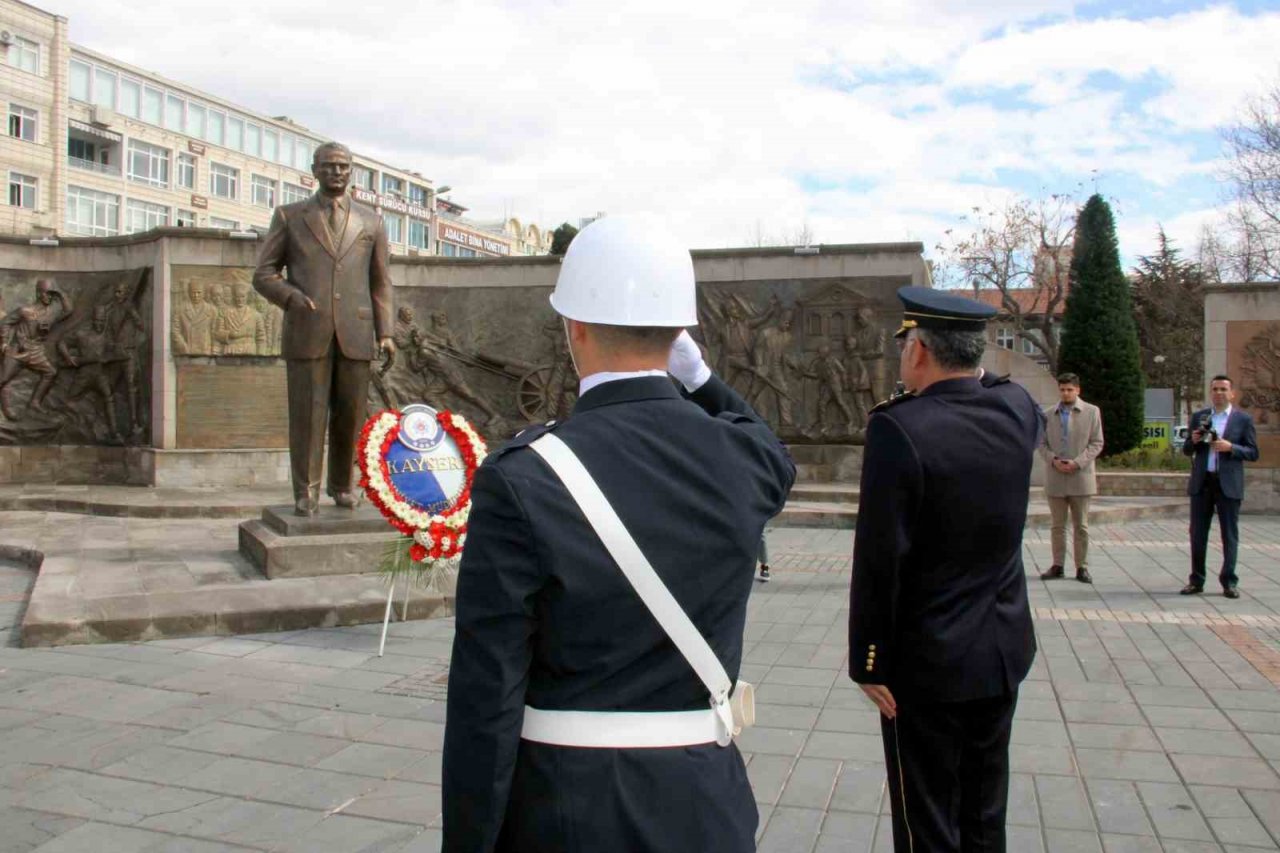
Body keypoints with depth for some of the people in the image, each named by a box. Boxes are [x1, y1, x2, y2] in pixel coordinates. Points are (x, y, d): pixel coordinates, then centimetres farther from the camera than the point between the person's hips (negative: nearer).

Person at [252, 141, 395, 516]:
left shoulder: (371, 221, 16)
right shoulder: (289, 216, 13)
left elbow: (381, 282, 14)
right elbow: (264, 273, 11)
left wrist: (385, 331, 3)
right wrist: (292, 298, -9)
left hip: (356, 333, 1)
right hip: (306, 330, -1)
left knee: (351, 414, 4)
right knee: (307, 413, -2)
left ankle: (343, 485, 18)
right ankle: (306, 491, 6)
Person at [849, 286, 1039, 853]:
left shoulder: (898, 427, -21)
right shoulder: (1019, 410, -3)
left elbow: (879, 561, -20)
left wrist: (868, 662, -11)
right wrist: (971, 365, 12)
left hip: (928, 662, -6)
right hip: (1004, 654, 6)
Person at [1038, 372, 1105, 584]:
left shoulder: (1091, 412, 3)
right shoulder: (1048, 414, 9)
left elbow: (1096, 443, -1)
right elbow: (1042, 443, 9)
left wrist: (1077, 463, -13)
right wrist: (1053, 460, -10)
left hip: (1081, 477, -2)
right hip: (1055, 479, 2)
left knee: (1081, 526, 4)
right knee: (1057, 525, 7)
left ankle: (1082, 567, 11)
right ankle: (1058, 565, 14)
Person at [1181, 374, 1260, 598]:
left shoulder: (1243, 419, 2)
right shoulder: (1199, 417, 10)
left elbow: (1253, 453, -1)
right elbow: (1187, 450, 14)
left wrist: (1230, 447, -17)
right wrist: (1193, 441, -8)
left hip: (1228, 485, -2)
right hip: (1201, 483, 2)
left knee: (1230, 535, 3)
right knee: (1198, 533, 5)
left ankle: (1229, 582, 10)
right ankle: (1196, 580, 13)